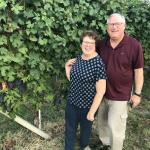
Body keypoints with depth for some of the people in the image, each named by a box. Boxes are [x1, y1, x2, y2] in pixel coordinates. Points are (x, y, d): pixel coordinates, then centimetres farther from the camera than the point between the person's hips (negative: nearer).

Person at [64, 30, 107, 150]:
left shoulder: (98, 64, -22)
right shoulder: (78, 58, -1)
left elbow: (101, 91, -21)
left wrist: (92, 112, -18)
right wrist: (67, 67, -5)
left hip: (87, 105, -4)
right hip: (72, 102, 4)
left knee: (85, 128, 23)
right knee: (69, 129, 19)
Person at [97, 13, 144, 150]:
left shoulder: (134, 45, -14)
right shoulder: (102, 45, -2)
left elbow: (138, 71, -10)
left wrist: (137, 93, -8)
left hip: (120, 94, -5)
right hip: (102, 92, 5)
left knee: (116, 127, 5)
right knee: (102, 122, 21)